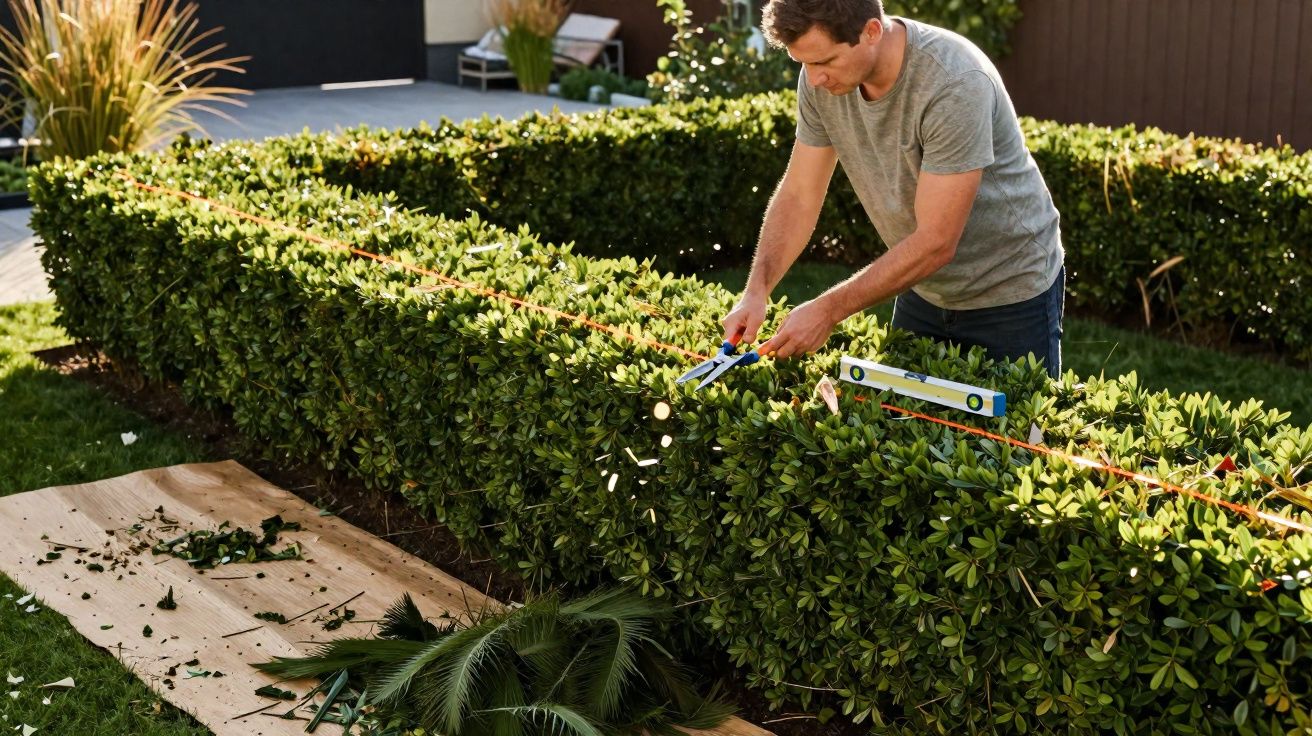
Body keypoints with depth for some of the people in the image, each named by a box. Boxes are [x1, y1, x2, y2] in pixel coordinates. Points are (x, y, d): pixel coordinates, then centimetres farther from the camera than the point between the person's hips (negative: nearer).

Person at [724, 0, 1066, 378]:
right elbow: (798, 195, -6)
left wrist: (828, 310, -29)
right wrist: (756, 292, -19)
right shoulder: (821, 78, -14)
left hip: (1009, 292, -5)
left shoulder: (954, 84, -33)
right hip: (923, 287, 6)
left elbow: (935, 243, -31)